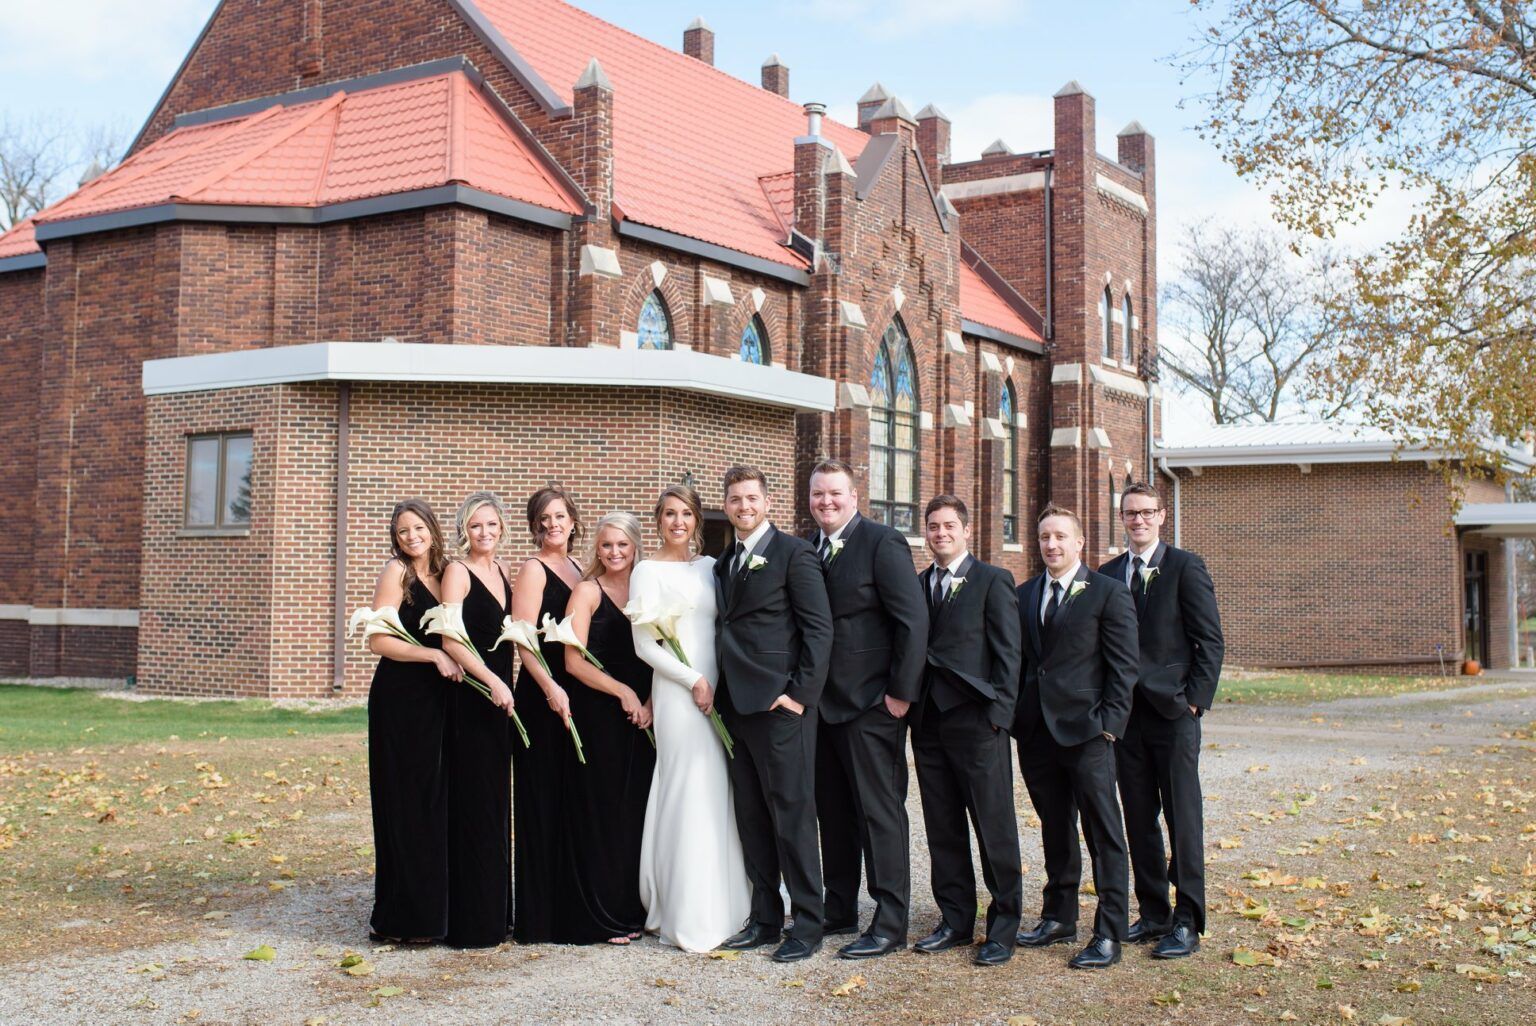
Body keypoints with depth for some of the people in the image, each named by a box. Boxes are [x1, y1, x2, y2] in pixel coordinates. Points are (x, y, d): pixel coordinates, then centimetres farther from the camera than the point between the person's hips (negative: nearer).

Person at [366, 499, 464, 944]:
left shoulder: (443, 573, 12)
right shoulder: (396, 572, -7)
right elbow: (378, 640, -15)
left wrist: (452, 659, 2)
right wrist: (435, 655, -17)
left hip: (435, 701, 7)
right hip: (399, 701, -7)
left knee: (433, 803, 9)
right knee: (405, 803, -3)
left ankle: (428, 911, 17)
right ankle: (401, 918, 5)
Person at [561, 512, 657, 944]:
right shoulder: (587, 592, -4)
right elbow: (574, 661, -11)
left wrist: (649, 702, -6)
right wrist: (623, 692, -16)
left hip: (641, 717, 5)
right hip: (598, 716, -4)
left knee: (638, 809, 7)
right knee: (603, 811, 0)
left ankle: (633, 908, 18)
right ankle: (603, 917, 8)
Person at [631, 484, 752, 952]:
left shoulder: (710, 567, 13)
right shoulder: (648, 572, -2)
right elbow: (644, 644, -7)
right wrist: (695, 681, -12)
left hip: (719, 692, 5)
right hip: (679, 693, -5)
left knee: (721, 795, 7)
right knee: (690, 796, -5)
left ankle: (722, 908, 18)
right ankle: (690, 918, 3)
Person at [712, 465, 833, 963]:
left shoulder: (793, 552, -4)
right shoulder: (725, 564, 19)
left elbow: (819, 628, -9)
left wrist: (801, 694, -15)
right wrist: (719, 693, 9)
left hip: (779, 704, -7)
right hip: (736, 705, 7)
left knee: (792, 815, -2)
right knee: (752, 818, 11)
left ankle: (808, 925, 7)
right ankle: (765, 917, 21)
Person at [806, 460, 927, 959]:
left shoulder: (883, 544, -9)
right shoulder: (807, 549, 10)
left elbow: (913, 620, -13)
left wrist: (902, 693, -15)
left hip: (871, 706, -7)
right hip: (823, 704, 7)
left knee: (880, 811, -2)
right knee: (833, 811, 14)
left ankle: (890, 925, 4)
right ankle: (838, 910, 25)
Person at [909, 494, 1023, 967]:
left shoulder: (992, 581, -1)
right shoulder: (916, 586, 14)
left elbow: (1008, 653, -5)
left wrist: (998, 714, -12)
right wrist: (912, 708, 4)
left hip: (976, 721, -5)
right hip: (928, 723, 5)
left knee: (995, 829, 0)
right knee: (943, 830, 10)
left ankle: (1003, 927, 9)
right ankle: (956, 921, 21)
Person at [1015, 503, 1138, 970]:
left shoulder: (1108, 592, -2)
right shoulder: (1025, 595, 14)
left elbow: (1123, 665, -5)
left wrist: (1109, 722, -12)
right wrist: (1016, 715, 7)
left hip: (1087, 731, -5)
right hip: (1037, 730, 6)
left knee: (1103, 832, -2)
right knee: (1055, 830, 15)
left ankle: (1109, 933, 3)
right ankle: (1059, 917, 26)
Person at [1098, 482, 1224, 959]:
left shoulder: (1185, 567, -2)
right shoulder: (1109, 574, 11)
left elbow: (1211, 640, -5)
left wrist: (1194, 700, -11)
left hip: (1172, 711, -5)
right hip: (1126, 712, 5)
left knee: (1183, 817, -2)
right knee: (1139, 818, 10)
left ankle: (1187, 922, 3)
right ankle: (1152, 913, 19)